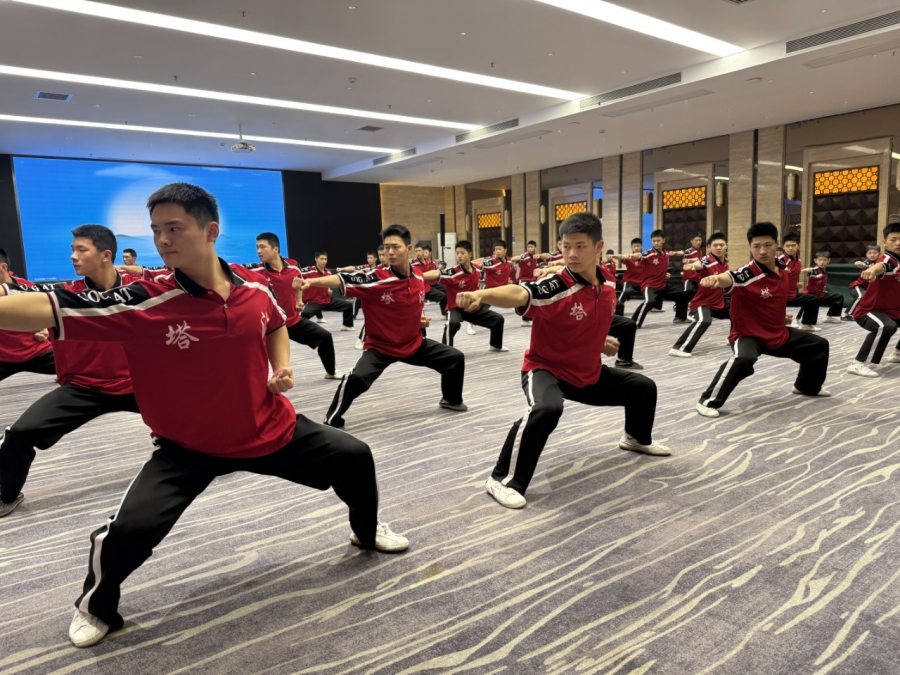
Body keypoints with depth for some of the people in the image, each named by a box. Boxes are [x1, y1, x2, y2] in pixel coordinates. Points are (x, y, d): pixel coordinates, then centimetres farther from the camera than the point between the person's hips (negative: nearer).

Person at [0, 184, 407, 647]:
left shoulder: (255, 286, -10)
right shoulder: (143, 301, -21)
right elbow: (49, 308, -29)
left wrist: (282, 367, -3)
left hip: (271, 430, 4)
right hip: (188, 447, -3)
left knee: (355, 457, 8)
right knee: (131, 528, -19)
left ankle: (367, 532, 42)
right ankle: (96, 607, 19)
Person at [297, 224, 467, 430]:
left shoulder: (418, 279, -5)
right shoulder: (375, 279, -23)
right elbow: (342, 280, -37)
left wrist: (422, 319, 3)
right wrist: (311, 281, -49)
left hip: (414, 344, 6)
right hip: (379, 347, -5)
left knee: (455, 358, 10)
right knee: (355, 379, -29)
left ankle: (451, 399, 37)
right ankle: (331, 422, -7)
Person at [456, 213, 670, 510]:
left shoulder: (608, 292, -5)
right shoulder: (555, 286, -26)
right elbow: (519, 293, -49)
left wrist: (602, 344, 2)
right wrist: (481, 294, -66)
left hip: (589, 373, 7)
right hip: (545, 369, -7)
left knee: (643, 387, 20)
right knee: (546, 409, -40)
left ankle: (637, 438, 52)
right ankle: (503, 480, -23)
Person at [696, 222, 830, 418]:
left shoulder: (784, 272, -1)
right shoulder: (747, 272, -25)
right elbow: (728, 278, -50)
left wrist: (782, 316, 12)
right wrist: (714, 278, -71)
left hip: (779, 334, 8)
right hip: (747, 334, -8)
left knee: (819, 345, 22)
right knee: (744, 358, -41)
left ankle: (807, 387, 50)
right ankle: (709, 401, -25)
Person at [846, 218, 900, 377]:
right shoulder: (887, 259, -24)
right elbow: (882, 265, -52)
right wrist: (873, 269, -73)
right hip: (867, 310, -10)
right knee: (886, 327, -39)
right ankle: (859, 364, -36)